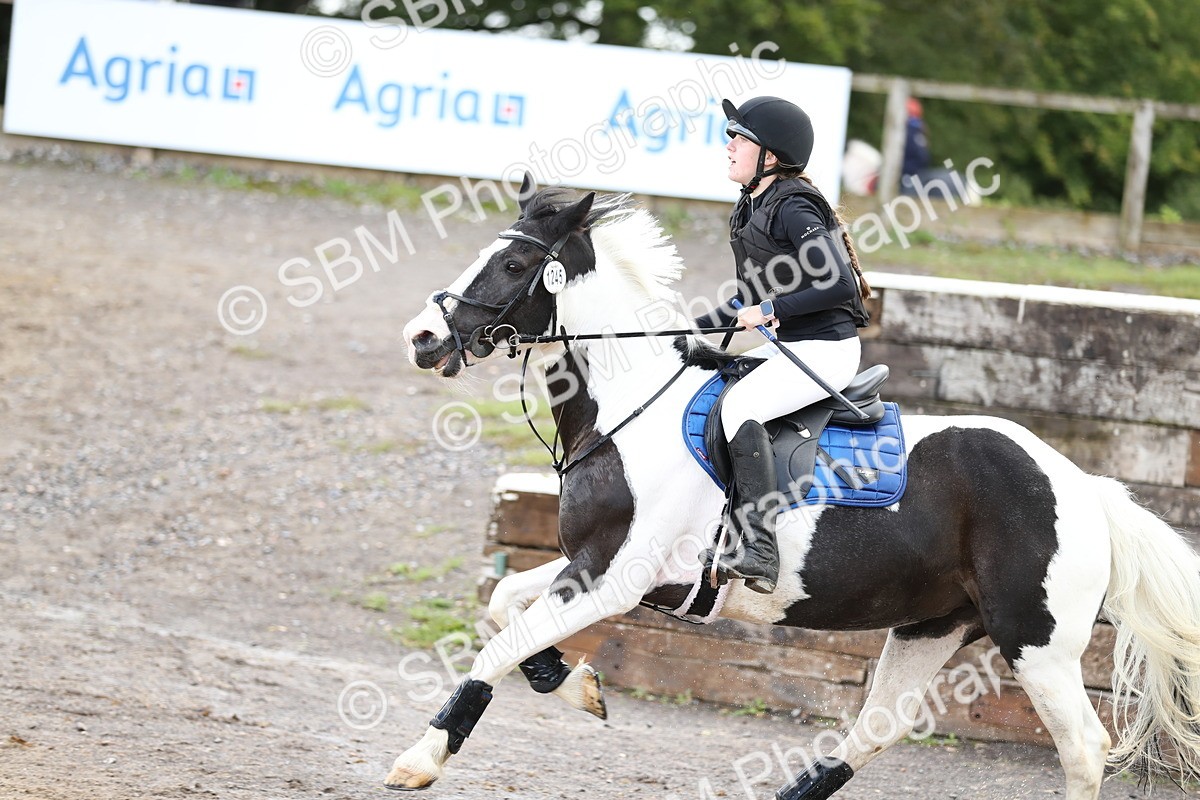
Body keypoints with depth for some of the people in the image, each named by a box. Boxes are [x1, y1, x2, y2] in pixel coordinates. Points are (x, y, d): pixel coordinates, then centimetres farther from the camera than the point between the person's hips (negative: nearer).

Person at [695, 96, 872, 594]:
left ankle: (760, 553, -35)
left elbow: (841, 286, -25)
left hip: (827, 348, -11)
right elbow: (752, 303, 23)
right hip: (787, 347, 11)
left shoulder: (793, 209, -16)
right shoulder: (753, 207, 13)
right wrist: (694, 328, 16)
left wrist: (772, 309, -24)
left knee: (739, 406, -29)